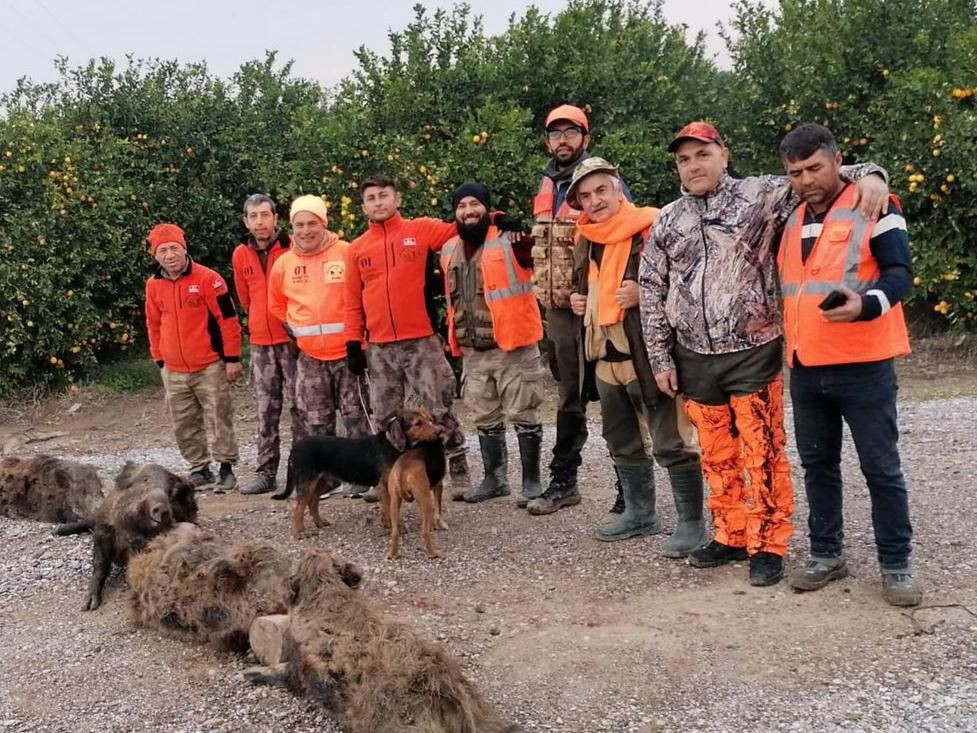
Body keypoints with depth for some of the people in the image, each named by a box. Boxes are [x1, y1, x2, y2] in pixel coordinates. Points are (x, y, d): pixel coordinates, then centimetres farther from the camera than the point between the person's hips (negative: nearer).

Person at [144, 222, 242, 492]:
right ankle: (199, 469, 23)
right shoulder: (154, 285, 5)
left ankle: (226, 469, 7)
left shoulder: (207, 278, -11)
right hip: (174, 371, 5)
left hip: (210, 367, -5)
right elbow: (154, 325, 15)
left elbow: (228, 320, -9)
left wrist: (232, 359, -10)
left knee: (218, 419, -1)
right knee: (184, 424, 11)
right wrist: (160, 361, 14)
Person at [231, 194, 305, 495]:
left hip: (293, 339, -4)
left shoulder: (293, 248, -7)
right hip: (260, 342, 4)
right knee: (265, 410, 7)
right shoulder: (240, 255, 5)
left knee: (299, 405, -1)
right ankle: (265, 473, 12)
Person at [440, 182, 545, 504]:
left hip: (513, 347, -6)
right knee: (485, 419, 15)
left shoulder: (511, 241, -8)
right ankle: (494, 479, 27)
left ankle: (532, 480, 12)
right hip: (472, 352, 7)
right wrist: (453, 333, 22)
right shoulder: (449, 251, 11)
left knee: (522, 415, 1)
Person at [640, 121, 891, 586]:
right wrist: (660, 358, 8)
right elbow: (652, 291, 12)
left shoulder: (759, 195, -3)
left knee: (763, 454, 0)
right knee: (717, 456, 13)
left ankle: (768, 545, 12)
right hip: (695, 359, 4)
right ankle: (731, 537, 27)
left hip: (752, 355, -4)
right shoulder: (668, 221, 8)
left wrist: (866, 174, -26)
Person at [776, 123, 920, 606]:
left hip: (863, 367, -6)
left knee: (881, 468, 2)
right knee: (817, 465, 13)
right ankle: (827, 554, 26)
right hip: (805, 368, 6)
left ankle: (896, 565, 13)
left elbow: (900, 273, -15)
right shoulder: (792, 221, 13)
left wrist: (865, 304, -34)